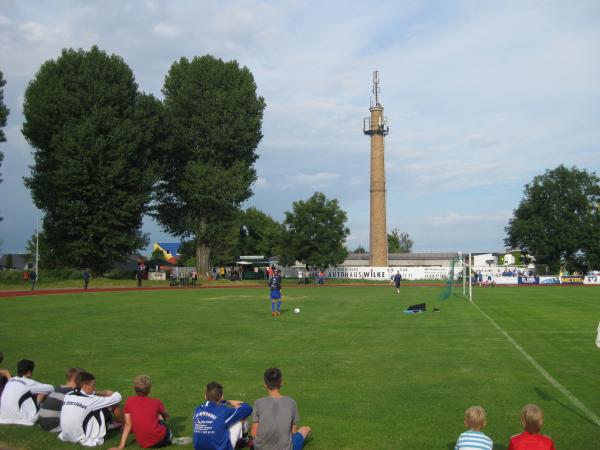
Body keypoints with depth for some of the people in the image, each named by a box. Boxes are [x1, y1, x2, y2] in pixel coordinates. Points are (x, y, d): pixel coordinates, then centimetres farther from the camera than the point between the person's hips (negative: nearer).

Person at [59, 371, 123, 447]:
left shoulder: (68, 395, 1)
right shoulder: (90, 400, -16)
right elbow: (117, 397, -6)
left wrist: (103, 393, 19)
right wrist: (110, 394, 16)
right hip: (84, 440, -7)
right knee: (104, 410, 5)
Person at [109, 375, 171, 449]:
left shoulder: (129, 401, 6)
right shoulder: (156, 402, 6)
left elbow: (128, 424, 3)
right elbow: (167, 417, 25)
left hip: (143, 444, 1)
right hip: (160, 439, -1)